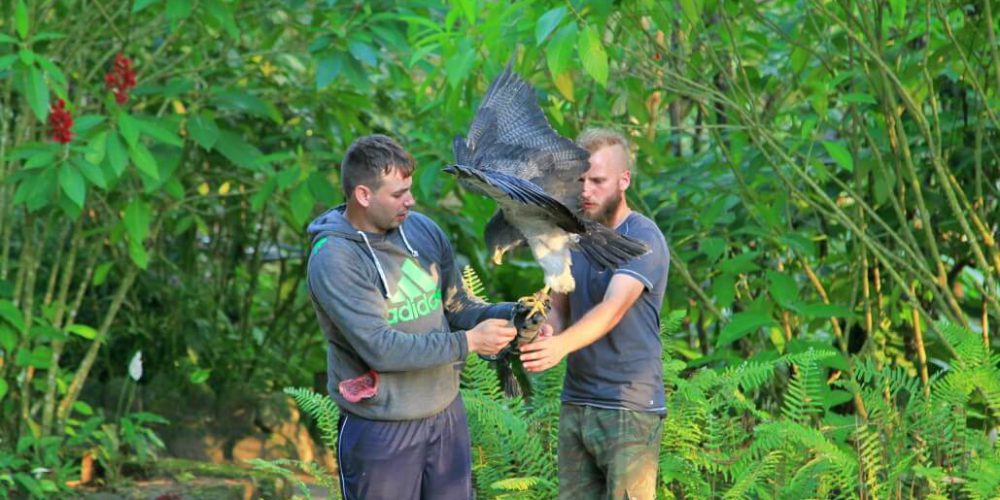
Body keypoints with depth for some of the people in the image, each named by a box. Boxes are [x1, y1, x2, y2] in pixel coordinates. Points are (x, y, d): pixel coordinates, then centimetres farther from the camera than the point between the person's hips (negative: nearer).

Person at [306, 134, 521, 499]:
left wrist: (511, 314, -12)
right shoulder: (333, 260, -18)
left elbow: (457, 306, 8)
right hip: (382, 431, -6)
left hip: (448, 415, 6)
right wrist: (468, 342, -22)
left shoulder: (423, 231, 1)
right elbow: (381, 349, -23)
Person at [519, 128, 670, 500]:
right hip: (575, 403, 7)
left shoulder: (643, 239, -12)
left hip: (629, 409, -7)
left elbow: (613, 309, -26)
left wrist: (562, 345, -43)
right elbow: (558, 310, 12)